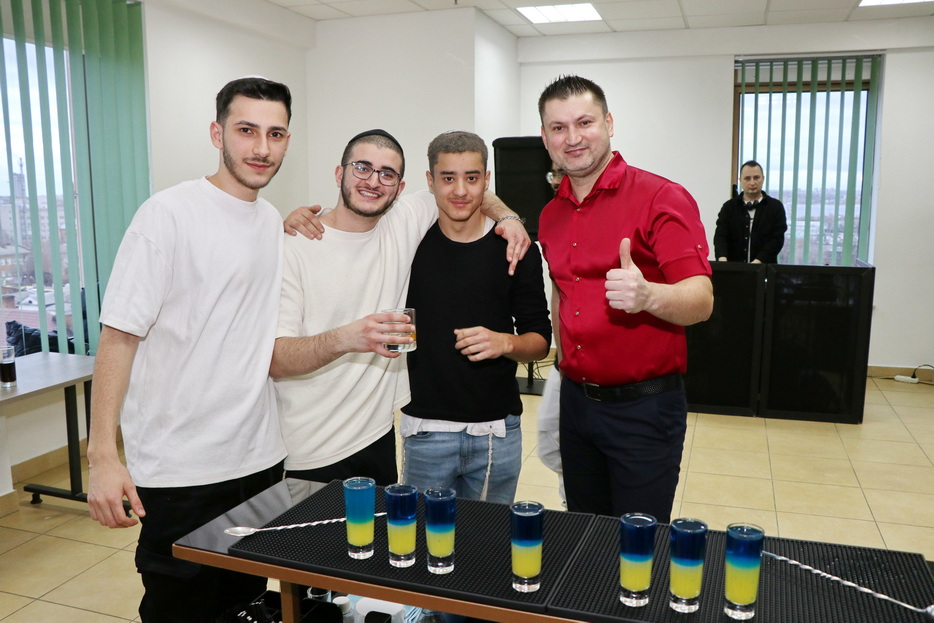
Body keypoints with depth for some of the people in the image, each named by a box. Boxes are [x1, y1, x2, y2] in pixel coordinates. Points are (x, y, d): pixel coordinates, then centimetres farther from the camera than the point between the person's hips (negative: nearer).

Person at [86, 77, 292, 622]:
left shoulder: (275, 222, 9)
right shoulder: (169, 214, -12)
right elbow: (120, 334, -14)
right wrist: (103, 456, -19)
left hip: (260, 458, 6)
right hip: (180, 472, -6)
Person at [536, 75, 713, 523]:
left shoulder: (661, 198, -12)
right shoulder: (551, 216, 8)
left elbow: (700, 301, -20)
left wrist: (647, 295, -40)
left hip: (644, 406, -6)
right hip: (576, 399, 6)